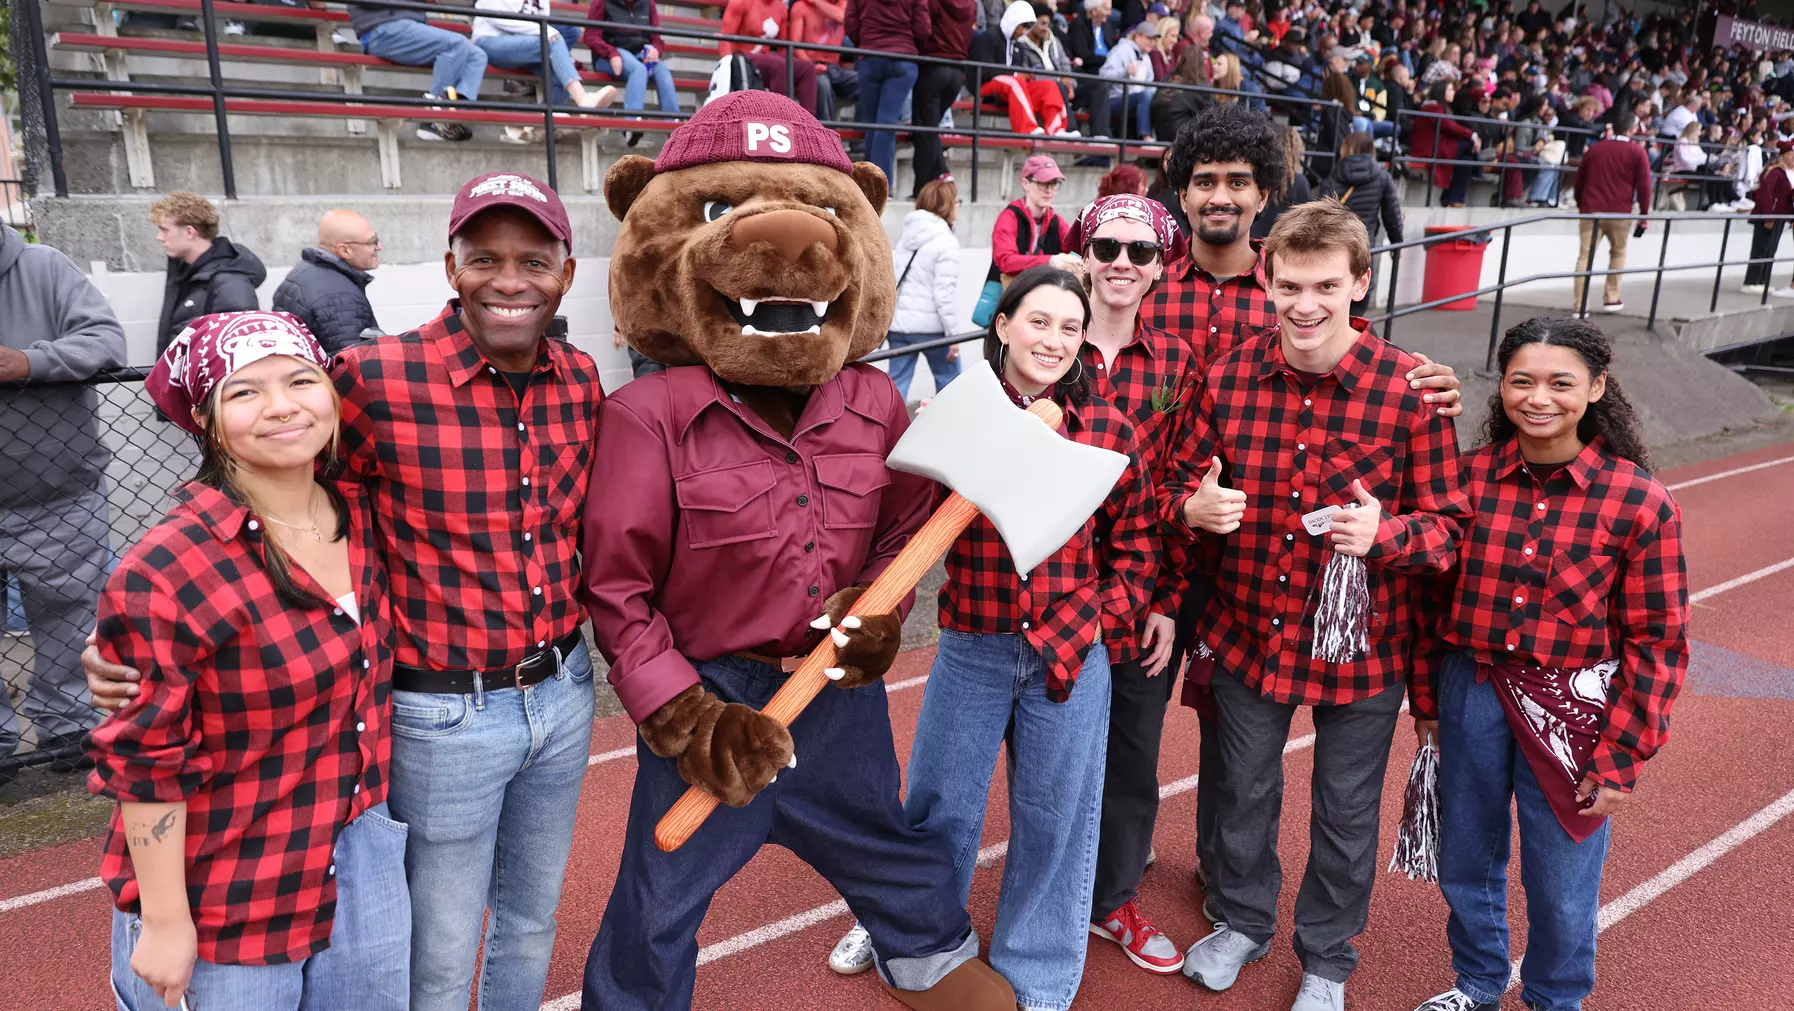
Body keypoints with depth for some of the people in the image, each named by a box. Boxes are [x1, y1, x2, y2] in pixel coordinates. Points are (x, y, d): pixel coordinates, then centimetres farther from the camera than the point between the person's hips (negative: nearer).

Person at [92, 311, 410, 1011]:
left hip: (365, 852, 6)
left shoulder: (359, 514, -3)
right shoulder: (168, 573, -23)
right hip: (228, 896, -6)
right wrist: (165, 922, -12)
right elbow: (144, 765, -17)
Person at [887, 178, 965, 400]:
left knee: (897, 383, 6)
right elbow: (945, 292, -15)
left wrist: (890, 313, 15)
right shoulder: (946, 241, -10)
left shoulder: (908, 234, 11)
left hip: (898, 322, 6)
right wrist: (953, 334, -11)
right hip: (930, 325, -6)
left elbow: (894, 280, 10)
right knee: (949, 380, 12)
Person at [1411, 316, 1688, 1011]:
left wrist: (1619, 758, -8)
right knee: (1467, 862, 19)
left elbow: (1656, 641, -7)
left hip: (1574, 711, -2)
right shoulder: (1470, 475, -4)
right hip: (1472, 697, 3)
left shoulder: (1640, 502, -11)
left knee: (1561, 883, 12)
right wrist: (1427, 698, 6)